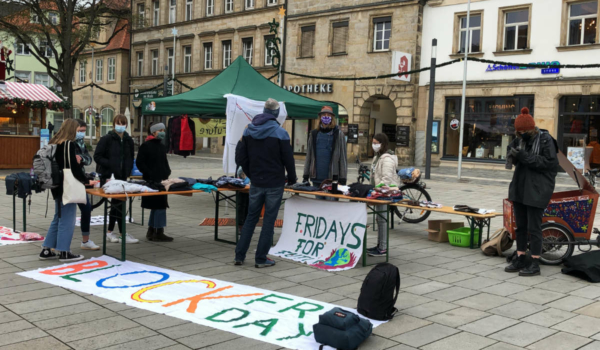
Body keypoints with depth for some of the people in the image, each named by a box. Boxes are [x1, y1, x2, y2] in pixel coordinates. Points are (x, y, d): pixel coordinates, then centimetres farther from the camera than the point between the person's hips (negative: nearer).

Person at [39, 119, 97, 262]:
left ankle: (46, 250, 18)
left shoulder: (53, 143, 10)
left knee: (58, 218, 16)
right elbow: (73, 167, -18)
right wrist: (86, 181, -8)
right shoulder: (69, 144, -15)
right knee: (67, 220, -1)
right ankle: (64, 252, 4)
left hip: (57, 186, 9)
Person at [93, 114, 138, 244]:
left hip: (122, 176, 6)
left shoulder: (128, 140, 11)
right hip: (108, 176, -6)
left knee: (116, 203, 12)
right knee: (118, 204, -7)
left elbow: (130, 158, 19)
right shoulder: (106, 139, -6)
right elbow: (97, 156, -9)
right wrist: (110, 165, -19)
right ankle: (123, 234, -1)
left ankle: (110, 232, 23)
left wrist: (128, 170, 3)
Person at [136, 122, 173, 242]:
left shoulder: (162, 146, 15)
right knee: (160, 206, -9)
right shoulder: (146, 146, -7)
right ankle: (158, 233, -3)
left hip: (162, 180, 8)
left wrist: (167, 173, 7)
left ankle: (151, 232, 21)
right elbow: (139, 163, -10)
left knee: (156, 206, 12)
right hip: (152, 181, -8)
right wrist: (150, 174, -16)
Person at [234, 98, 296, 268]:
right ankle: (261, 259, 8)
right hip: (275, 184, -4)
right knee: (269, 220, 4)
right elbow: (288, 159, -10)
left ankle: (239, 256, 16)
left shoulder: (248, 131, 3)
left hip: (256, 183, 5)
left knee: (251, 218, 14)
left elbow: (240, 158, 5)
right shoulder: (280, 133, -12)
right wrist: (292, 178, 6)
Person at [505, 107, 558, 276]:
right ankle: (520, 259, 21)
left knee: (533, 227, -5)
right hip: (520, 187, 7)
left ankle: (535, 264, 3)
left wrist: (526, 157, -23)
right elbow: (512, 148, 22)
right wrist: (513, 154, -3)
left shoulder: (545, 140, -11)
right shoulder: (520, 139, 7)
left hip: (537, 190, -7)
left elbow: (550, 162, -18)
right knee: (520, 225, 12)